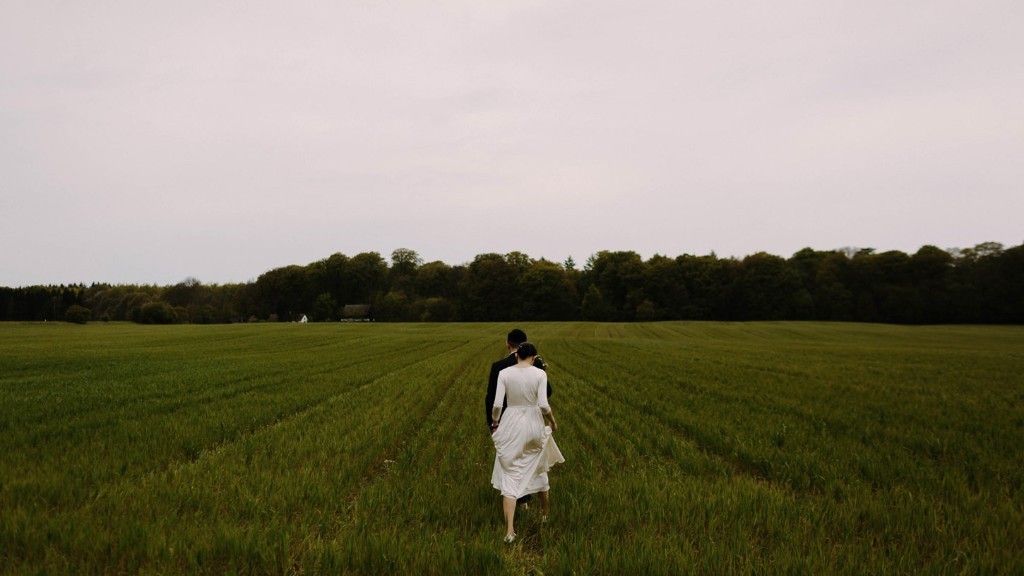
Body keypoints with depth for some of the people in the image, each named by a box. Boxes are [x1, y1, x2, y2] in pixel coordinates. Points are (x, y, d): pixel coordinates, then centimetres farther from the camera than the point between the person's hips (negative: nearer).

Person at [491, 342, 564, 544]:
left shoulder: (504, 373, -7)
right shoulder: (540, 374, -8)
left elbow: (497, 404, -9)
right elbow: (543, 404, -13)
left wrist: (495, 423, 8)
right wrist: (552, 421, 5)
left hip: (511, 425, -1)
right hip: (534, 424, 1)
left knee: (509, 477, 2)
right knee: (539, 469, 25)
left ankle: (510, 531, -5)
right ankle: (544, 514, 43)